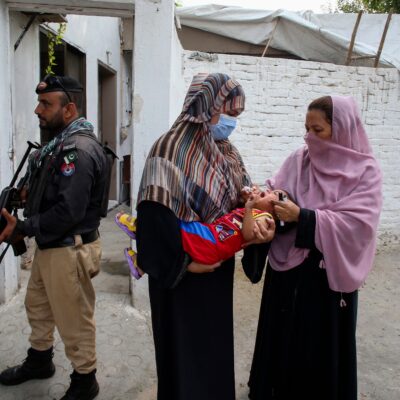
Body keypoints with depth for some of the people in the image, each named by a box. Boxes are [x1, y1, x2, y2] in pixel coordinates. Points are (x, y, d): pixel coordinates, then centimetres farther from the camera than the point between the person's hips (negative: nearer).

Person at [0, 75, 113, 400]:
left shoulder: (79, 150, -23)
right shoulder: (61, 142, 9)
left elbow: (68, 212, -28)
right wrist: (29, 193, 0)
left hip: (69, 250, -10)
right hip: (49, 245, 10)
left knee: (74, 320, 6)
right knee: (37, 306, 26)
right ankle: (39, 360, 48)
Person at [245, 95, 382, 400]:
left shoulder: (365, 171, -7)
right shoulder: (298, 161, 2)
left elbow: (357, 223, -17)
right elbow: (276, 194, -3)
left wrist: (302, 216, -23)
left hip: (328, 273, -3)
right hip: (288, 267, 3)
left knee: (322, 344, 11)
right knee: (283, 338, 15)